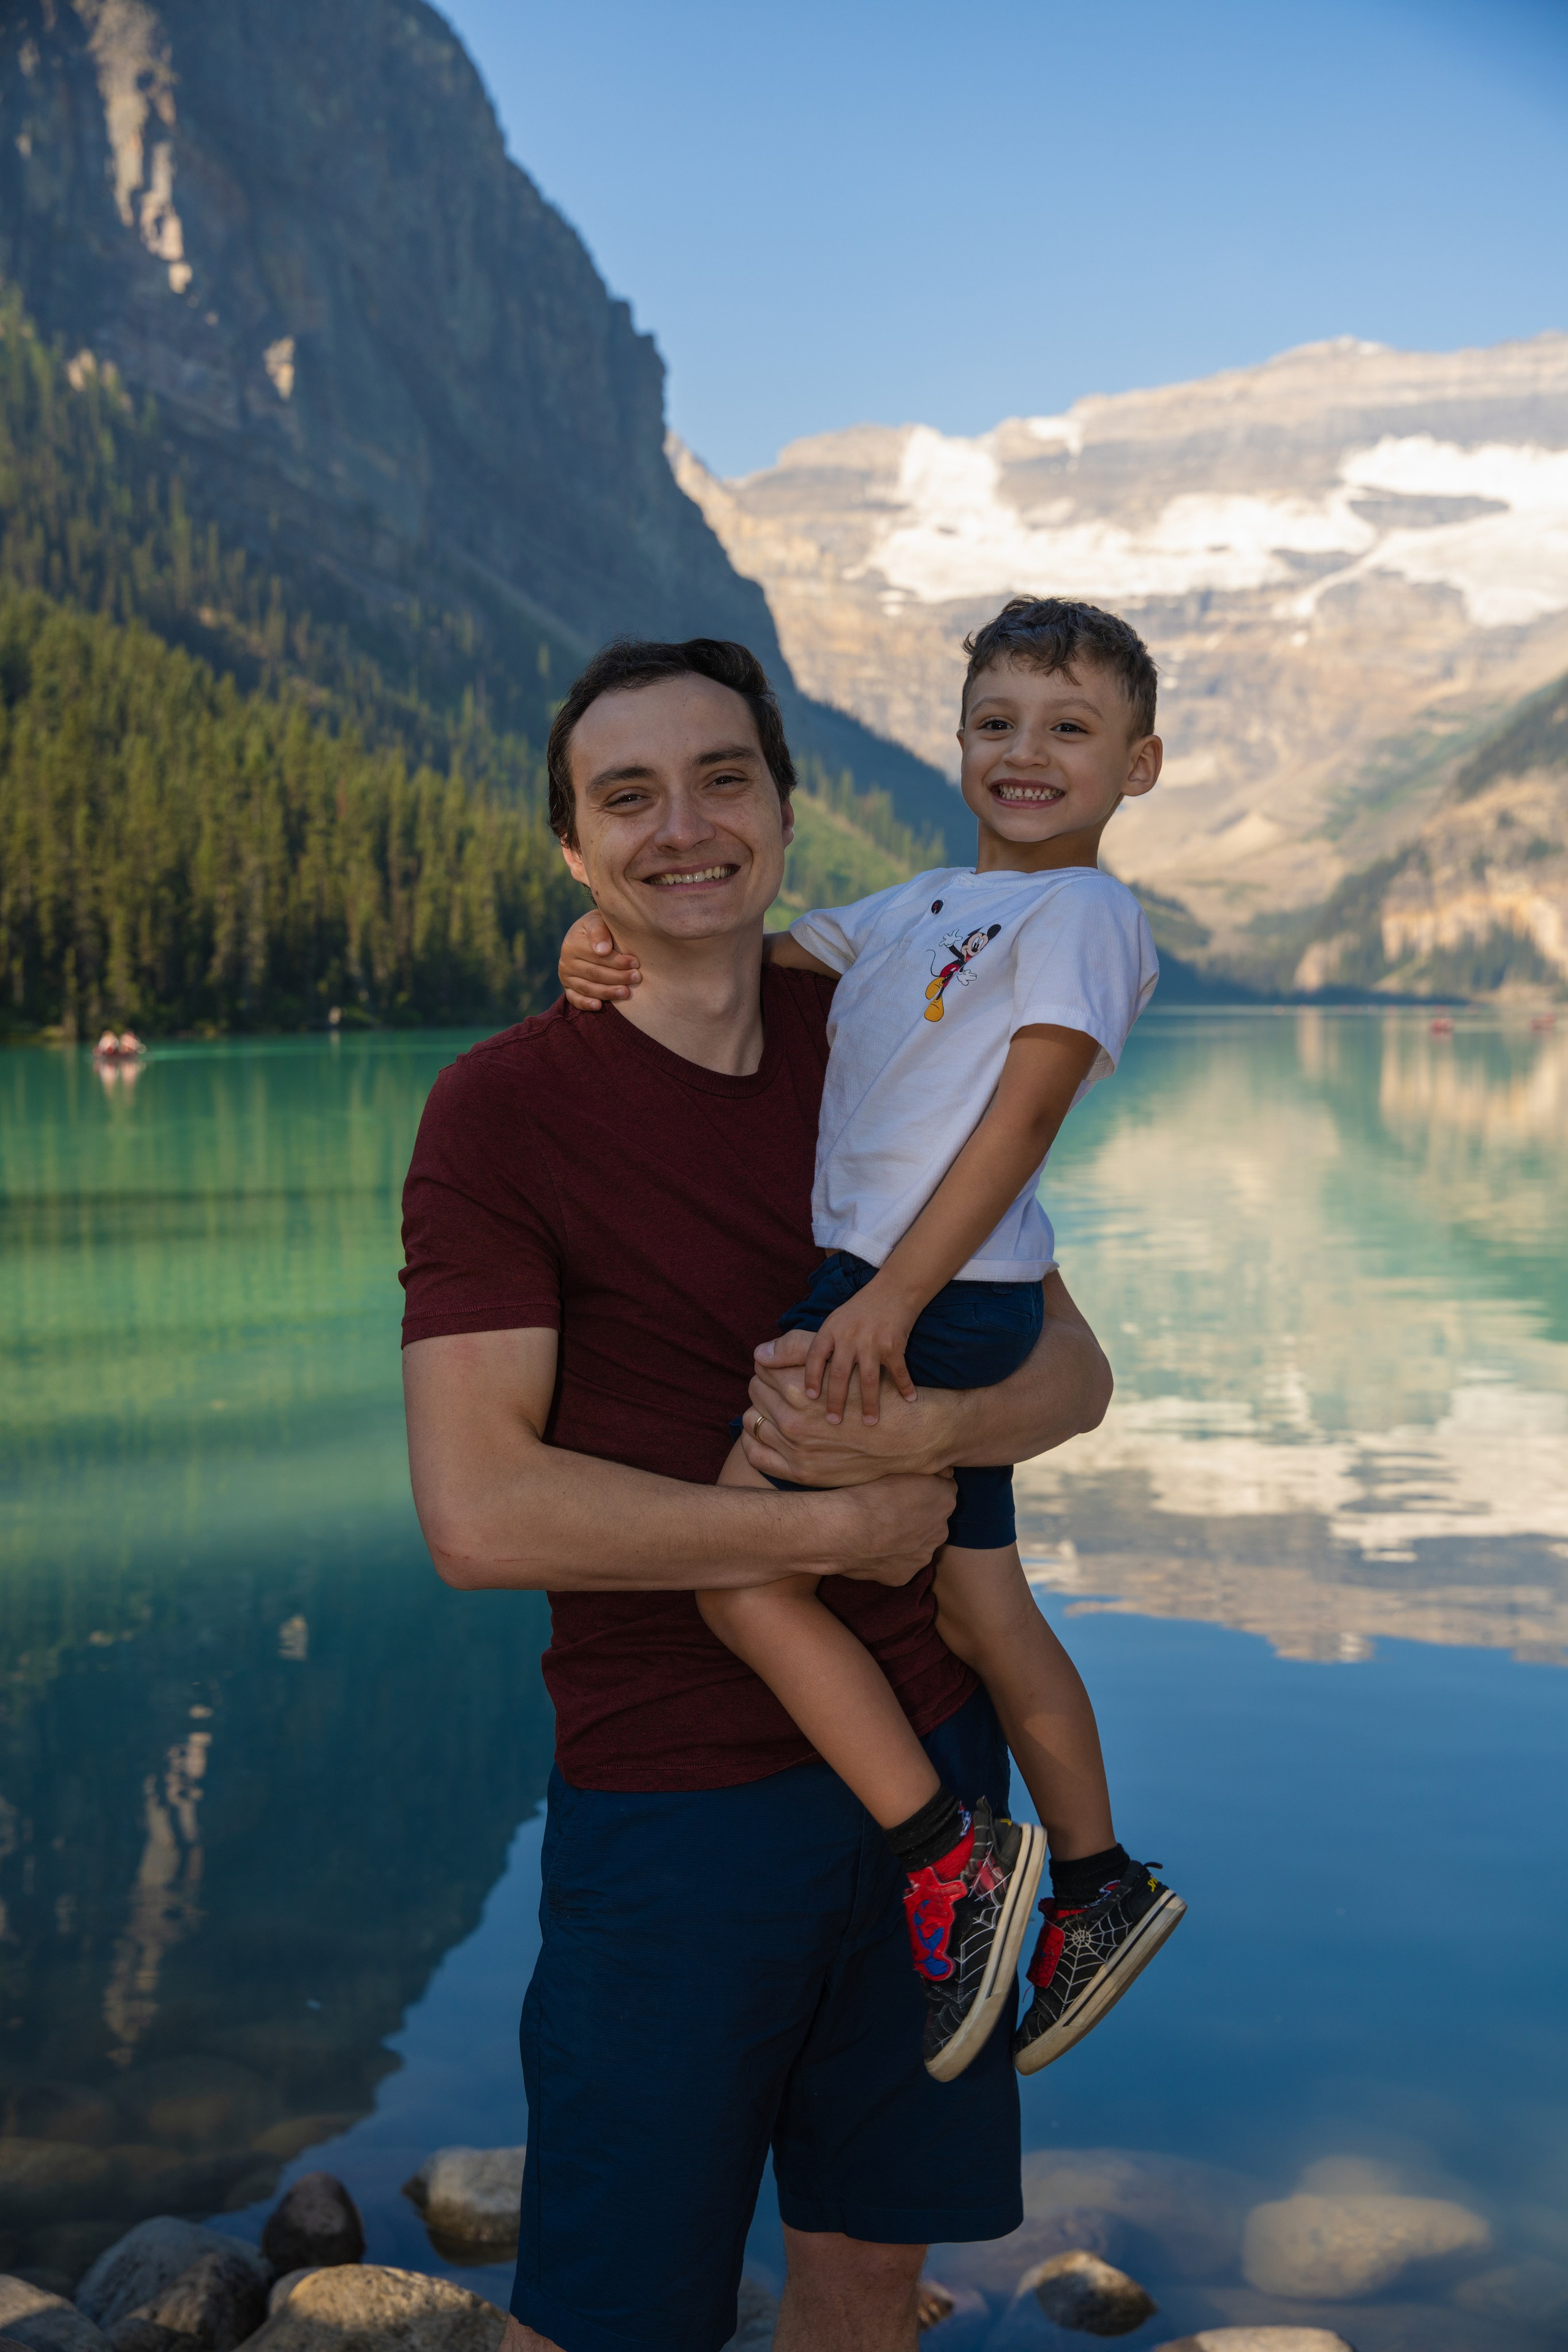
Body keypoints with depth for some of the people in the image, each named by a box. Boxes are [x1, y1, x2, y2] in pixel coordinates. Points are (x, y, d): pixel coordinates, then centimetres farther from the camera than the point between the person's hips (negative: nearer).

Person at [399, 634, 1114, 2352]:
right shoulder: (500, 1111, -13)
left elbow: (1071, 1369, 5)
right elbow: (479, 1515, -22)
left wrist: (919, 1428, -18)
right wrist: (842, 1523, -17)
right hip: (677, 1800, -4)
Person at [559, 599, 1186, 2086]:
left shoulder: (1083, 915, -8)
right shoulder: (925, 905, 19)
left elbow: (1019, 1120, -16)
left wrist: (888, 1297, -23)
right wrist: (609, 944, 0)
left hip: (940, 1297, -9)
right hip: (888, 1289, 9)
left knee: (740, 1568, -12)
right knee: (982, 1612, 16)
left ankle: (946, 1857, -7)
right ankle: (1096, 1889, 29)